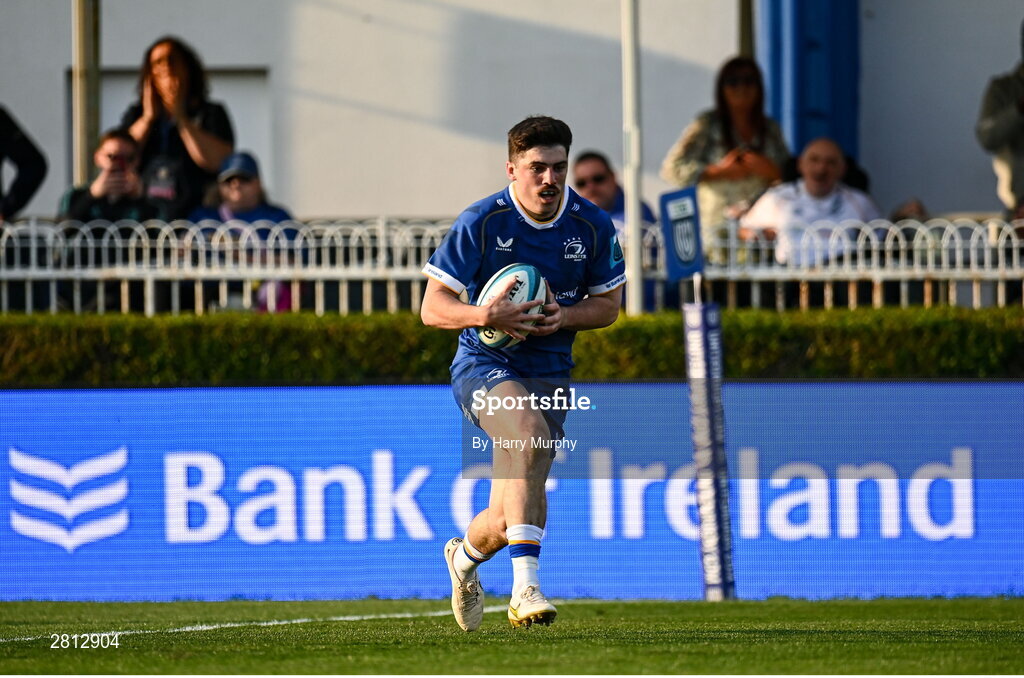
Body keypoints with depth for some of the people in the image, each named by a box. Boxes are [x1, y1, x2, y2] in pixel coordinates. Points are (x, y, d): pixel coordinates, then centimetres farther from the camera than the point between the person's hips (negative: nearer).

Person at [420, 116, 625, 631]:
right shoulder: (480, 222, -10)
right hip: (484, 365, -4)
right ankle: (526, 588, -41)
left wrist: (565, 317, -12)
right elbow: (432, 307, -9)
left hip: (549, 374, 4)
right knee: (529, 432, -37)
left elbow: (609, 304, 10)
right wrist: (484, 315, -30)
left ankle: (464, 555, 42)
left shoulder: (593, 226, -1)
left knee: (507, 521, 2)